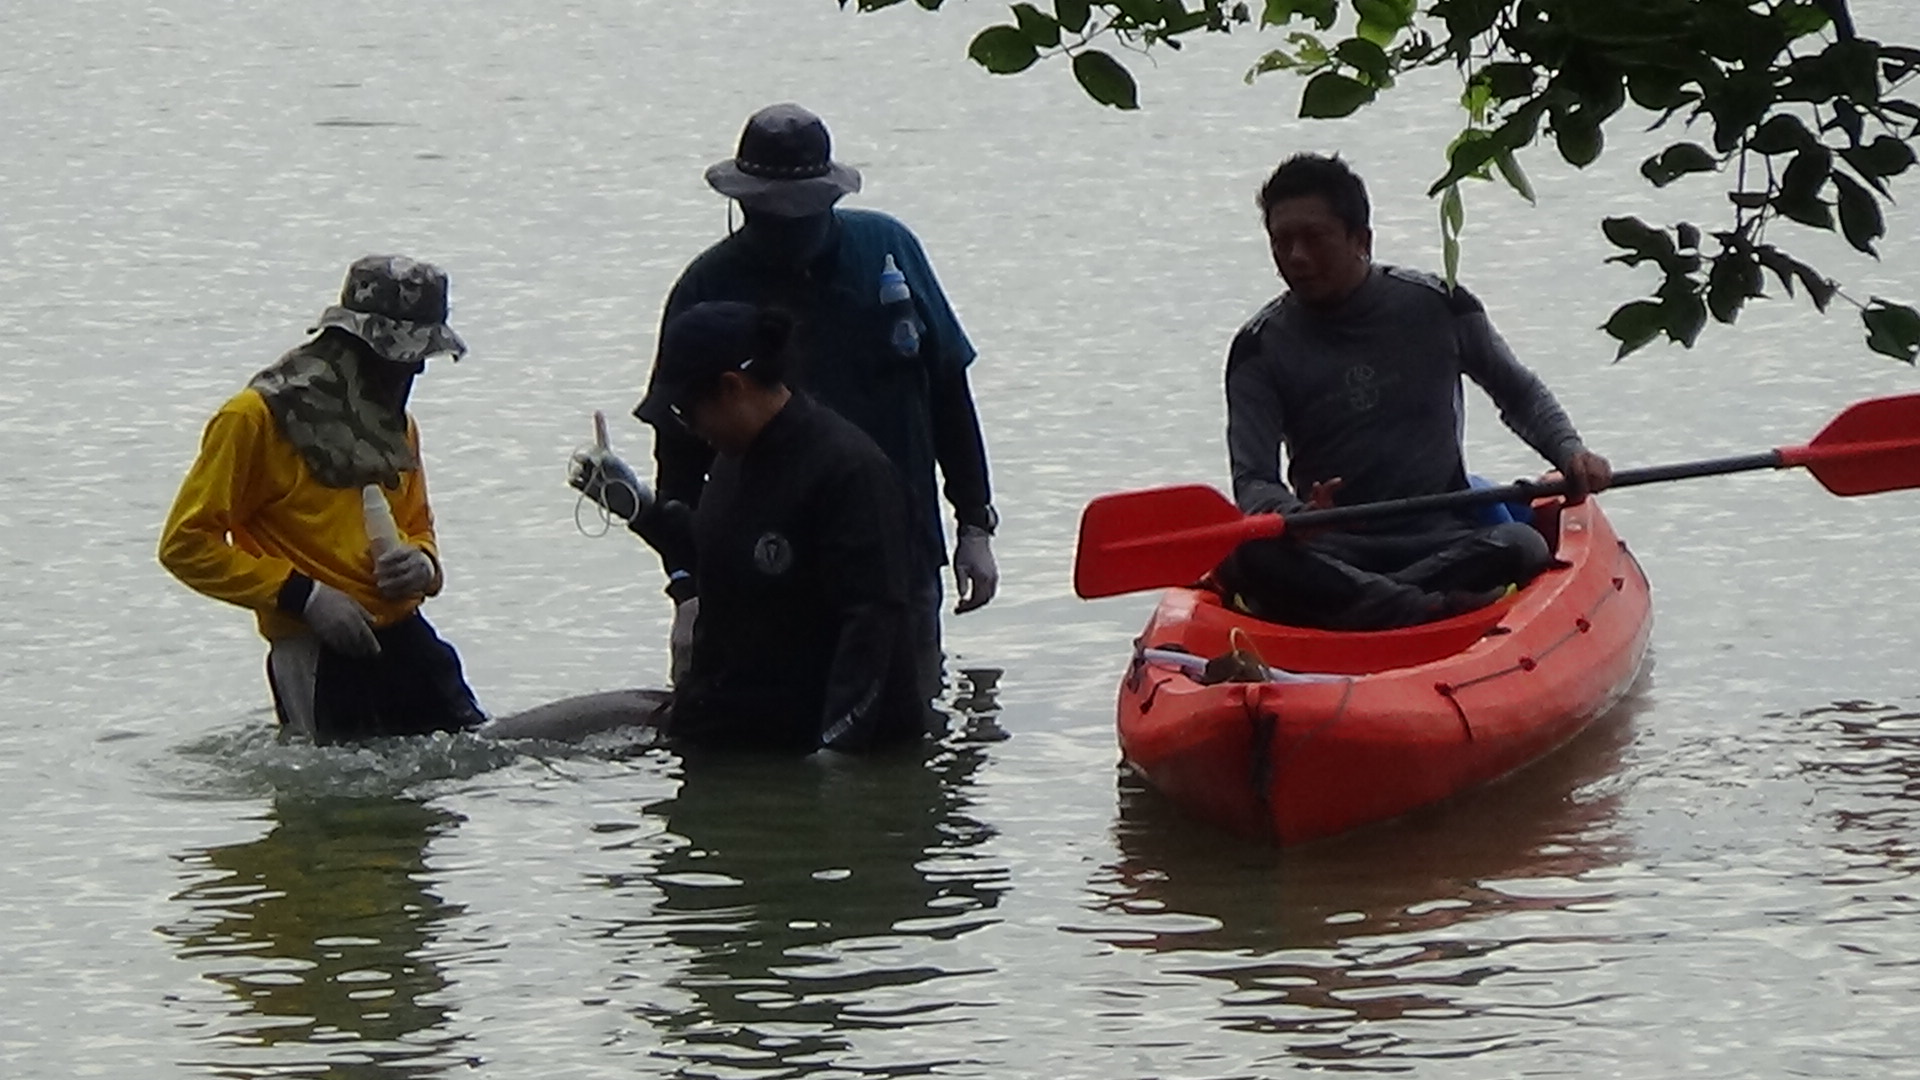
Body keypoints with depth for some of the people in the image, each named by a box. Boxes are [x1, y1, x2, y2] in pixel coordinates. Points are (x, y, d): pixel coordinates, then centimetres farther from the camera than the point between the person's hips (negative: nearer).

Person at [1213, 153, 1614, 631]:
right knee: (1244, 558, -35)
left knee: (1523, 548, -32)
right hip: (1331, 548, -1)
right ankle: (1433, 612, -46)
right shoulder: (1262, 348, 3)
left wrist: (1569, 451, -2)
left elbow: (1519, 393, 18)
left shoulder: (1436, 306, 4)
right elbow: (1252, 480, -3)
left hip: (1443, 542, 1)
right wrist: (1290, 515, -27)